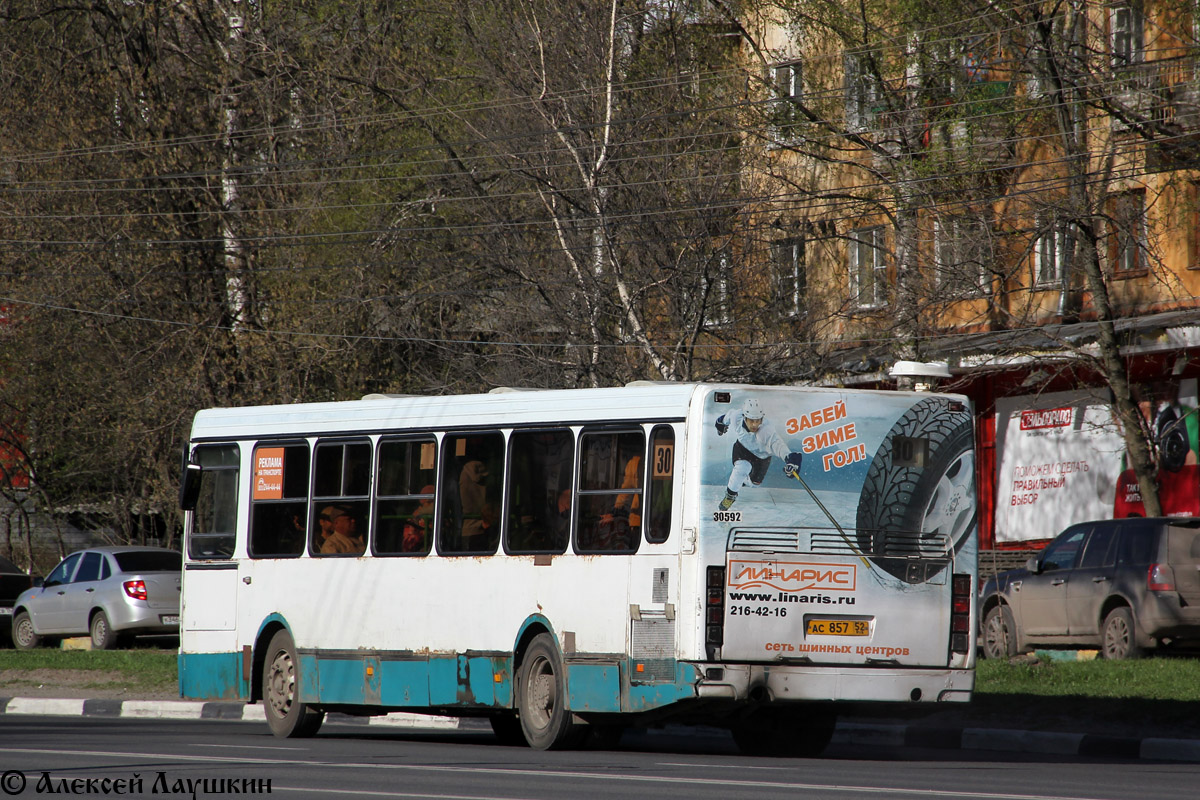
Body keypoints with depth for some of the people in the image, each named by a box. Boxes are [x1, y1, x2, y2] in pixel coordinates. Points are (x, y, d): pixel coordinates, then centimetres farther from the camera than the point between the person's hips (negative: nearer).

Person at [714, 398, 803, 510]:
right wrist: (721, 423, 17)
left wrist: (789, 458, -82)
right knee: (743, 467, -29)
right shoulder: (736, 417, -32)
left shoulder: (766, 430, -45)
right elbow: (728, 417, -7)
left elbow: (777, 444, -62)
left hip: (762, 454, 0)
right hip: (742, 446, 0)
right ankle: (730, 495, -4)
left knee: (755, 481, 17)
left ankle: (742, 480, 55)